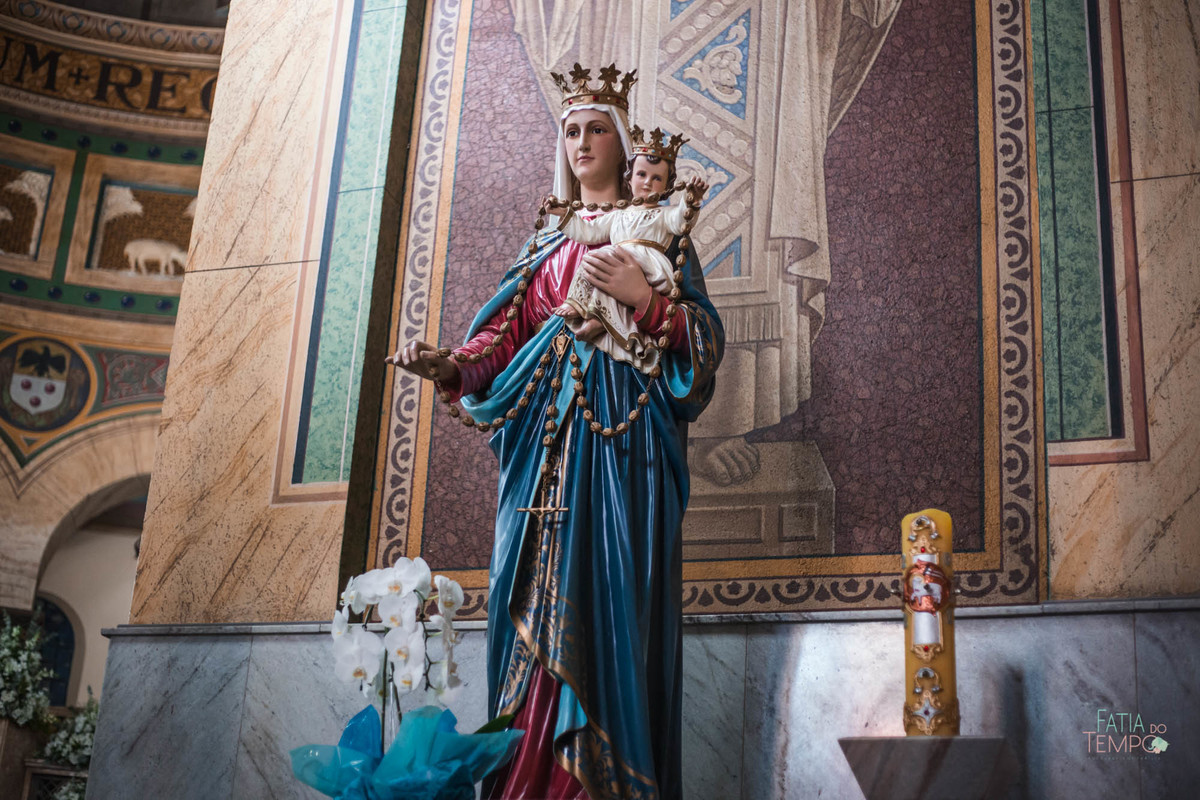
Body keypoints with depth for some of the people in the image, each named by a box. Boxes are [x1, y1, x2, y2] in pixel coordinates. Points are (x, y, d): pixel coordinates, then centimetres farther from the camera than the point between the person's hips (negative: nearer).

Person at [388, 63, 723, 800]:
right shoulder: (546, 243, 22)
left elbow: (706, 339, 2)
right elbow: (503, 338, 11)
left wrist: (645, 299, -14)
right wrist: (450, 365, -8)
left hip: (622, 434, -4)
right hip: (546, 436, 4)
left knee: (609, 594, -13)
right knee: (536, 600, -4)